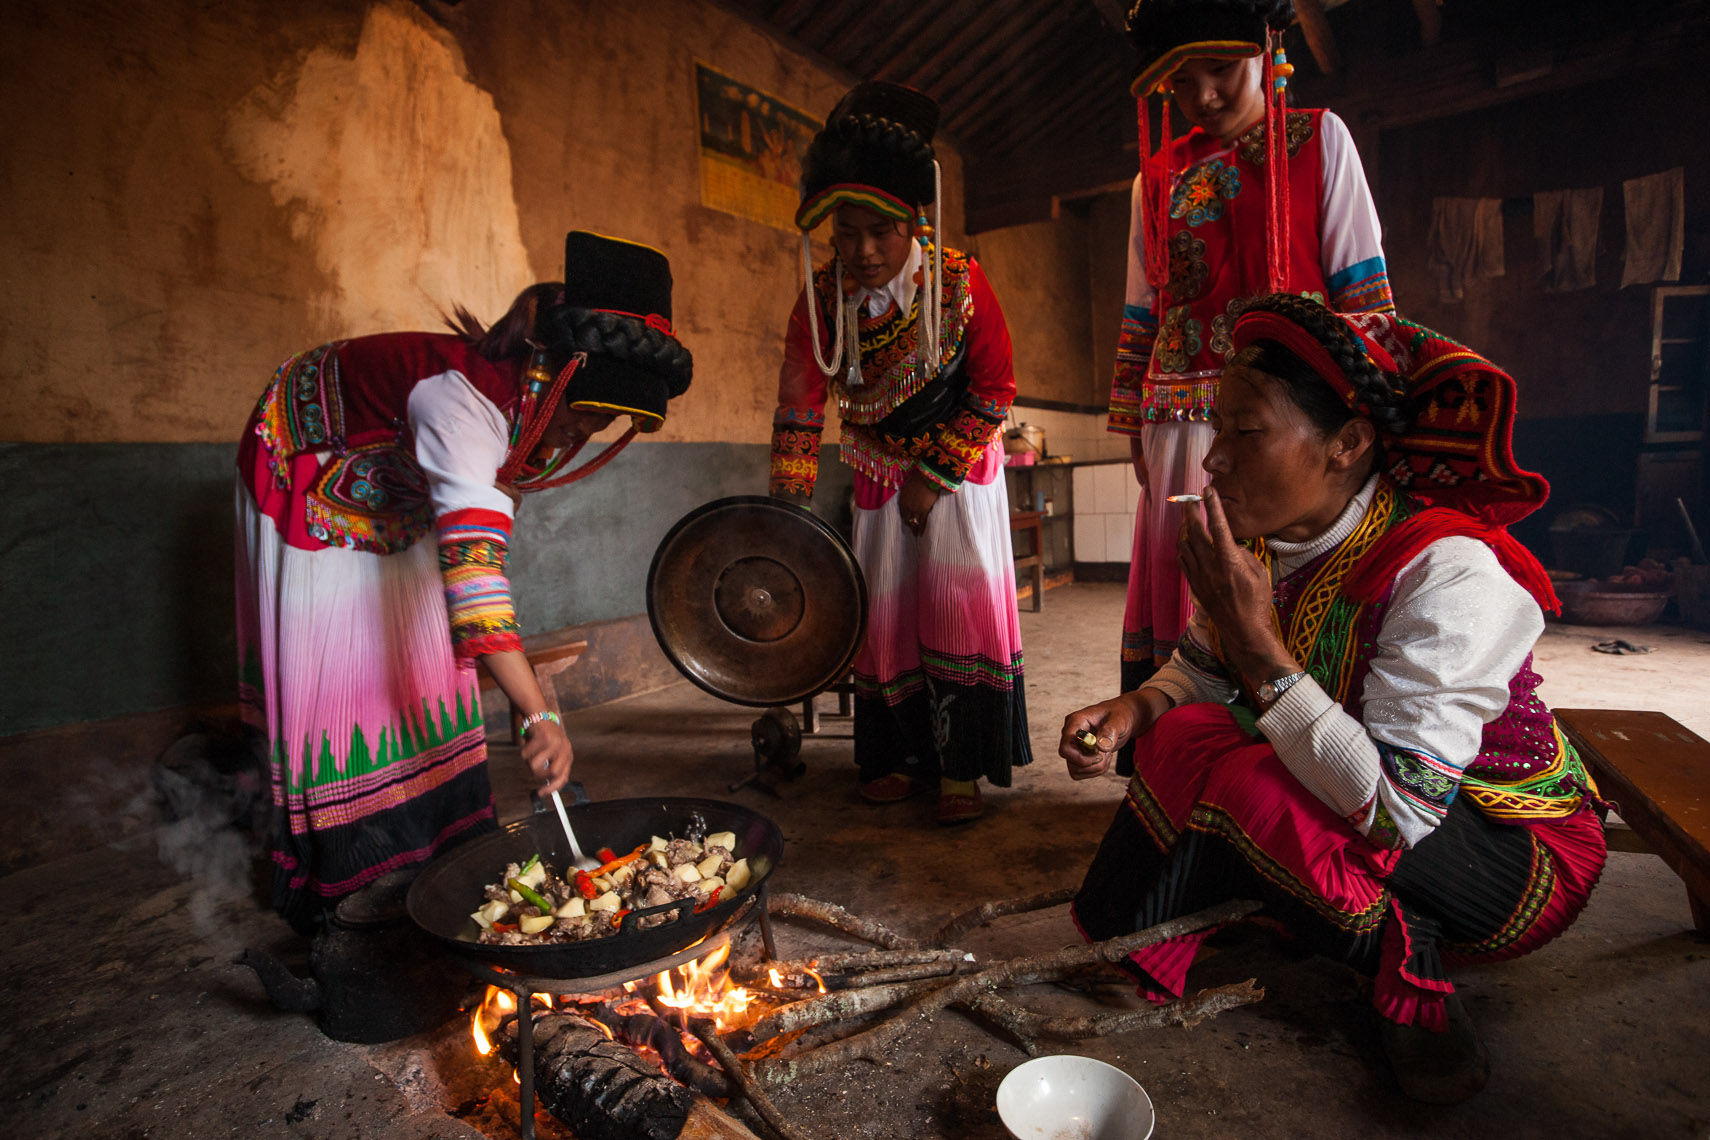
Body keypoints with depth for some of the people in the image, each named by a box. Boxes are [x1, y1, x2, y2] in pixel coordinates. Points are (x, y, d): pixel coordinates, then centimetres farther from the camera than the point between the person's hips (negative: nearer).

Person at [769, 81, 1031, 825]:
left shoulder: (960, 283, -19)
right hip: (879, 470, 3)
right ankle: (902, 758, 16)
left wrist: (934, 475, -15)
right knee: (885, 607, 2)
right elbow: (799, 410, -14)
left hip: (961, 464, -2)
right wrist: (787, 514, -19)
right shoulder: (823, 297, -13)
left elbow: (994, 393, -12)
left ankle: (960, 767, 2)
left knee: (961, 598, -8)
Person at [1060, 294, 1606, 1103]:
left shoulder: (1448, 572, -28)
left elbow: (1393, 812, -34)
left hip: (1517, 853, -6)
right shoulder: (1258, 540, -9)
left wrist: (1257, 644, -35)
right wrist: (1136, 709, -16)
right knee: (1178, 732, -17)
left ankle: (1405, 965, -7)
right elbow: (1202, 673, 5)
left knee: (1203, 757, -29)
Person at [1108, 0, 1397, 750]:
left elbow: (1361, 283, 3)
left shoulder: (1318, 140, 9)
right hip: (1182, 421, 3)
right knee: (1187, 592, 3)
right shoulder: (1157, 177, 16)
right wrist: (1134, 426, 11)